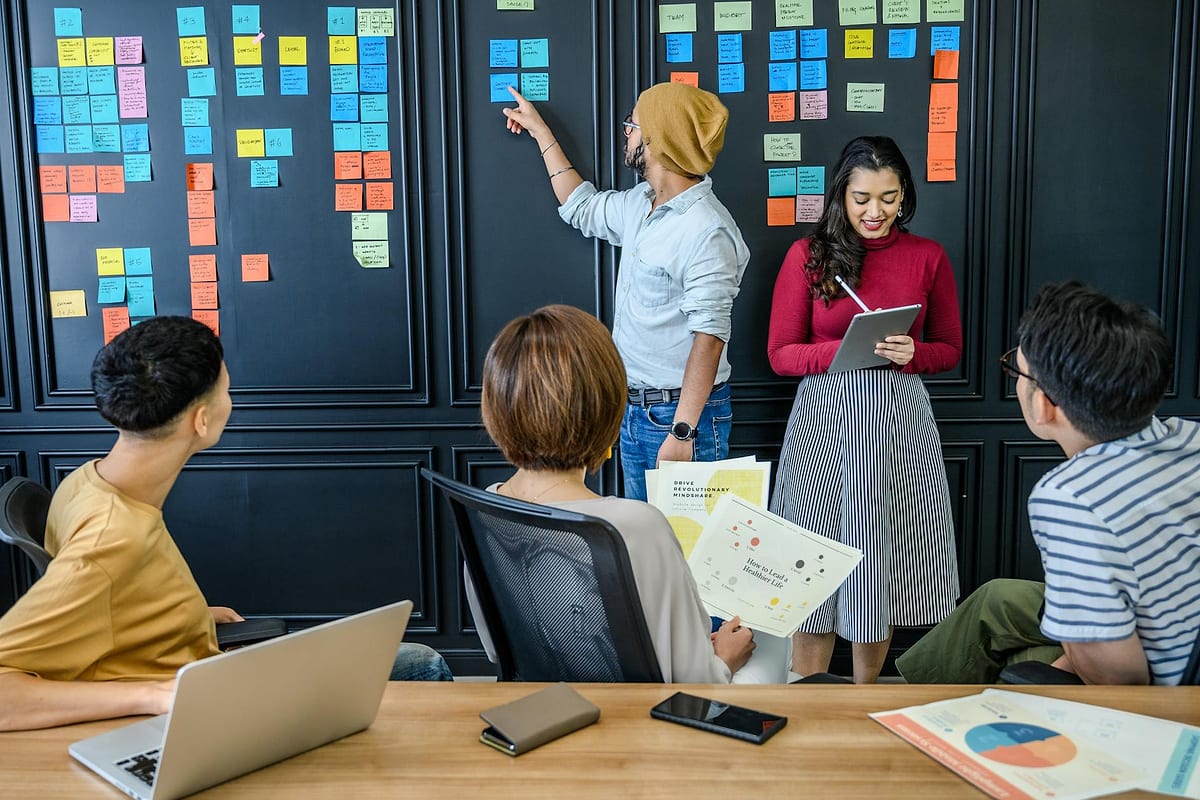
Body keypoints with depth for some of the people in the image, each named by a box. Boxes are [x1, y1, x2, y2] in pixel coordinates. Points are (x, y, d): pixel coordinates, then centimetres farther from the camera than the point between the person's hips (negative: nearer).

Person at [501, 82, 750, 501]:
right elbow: (582, 207, 29)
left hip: (681, 413, -9)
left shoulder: (707, 230, -21)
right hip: (633, 411, 9)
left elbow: (709, 338, -24)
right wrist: (541, 132, 31)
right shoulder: (640, 204, 8)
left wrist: (682, 432, -28)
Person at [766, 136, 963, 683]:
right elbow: (780, 354, -1)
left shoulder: (928, 257, 5)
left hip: (899, 417, 2)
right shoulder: (807, 256, 0)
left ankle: (866, 691, 28)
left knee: (885, 557, 10)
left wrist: (911, 353, -11)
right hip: (825, 417, -2)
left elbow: (950, 349, 11)